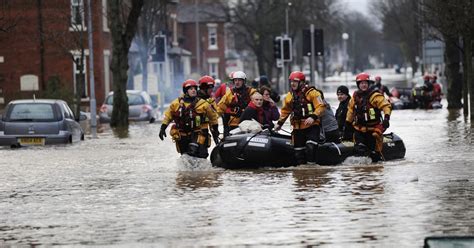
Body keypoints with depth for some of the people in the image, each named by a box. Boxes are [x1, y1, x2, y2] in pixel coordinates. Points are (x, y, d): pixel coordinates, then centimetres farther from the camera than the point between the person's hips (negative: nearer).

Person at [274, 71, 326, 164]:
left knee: (310, 147, -23)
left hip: (312, 126, -6)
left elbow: (320, 107, -13)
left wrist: (313, 117, -26)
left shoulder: (312, 93, -7)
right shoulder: (289, 96, 12)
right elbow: (285, 111, 24)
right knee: (298, 151, 6)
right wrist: (279, 123, 19)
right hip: (297, 128, 6)